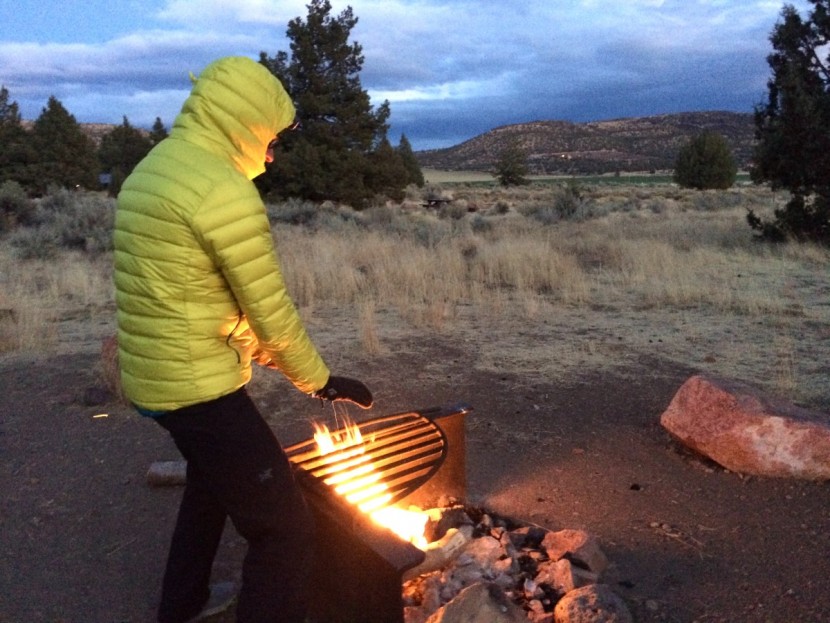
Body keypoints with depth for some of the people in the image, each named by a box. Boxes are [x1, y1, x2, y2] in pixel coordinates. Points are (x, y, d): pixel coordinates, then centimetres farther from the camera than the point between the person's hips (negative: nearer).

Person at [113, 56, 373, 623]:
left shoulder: (148, 172, 10)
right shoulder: (224, 190, -20)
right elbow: (273, 311, -18)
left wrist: (255, 349, 19)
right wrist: (319, 379, -2)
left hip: (148, 379, 11)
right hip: (200, 387, -10)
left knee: (213, 479, 34)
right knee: (288, 533, -1)